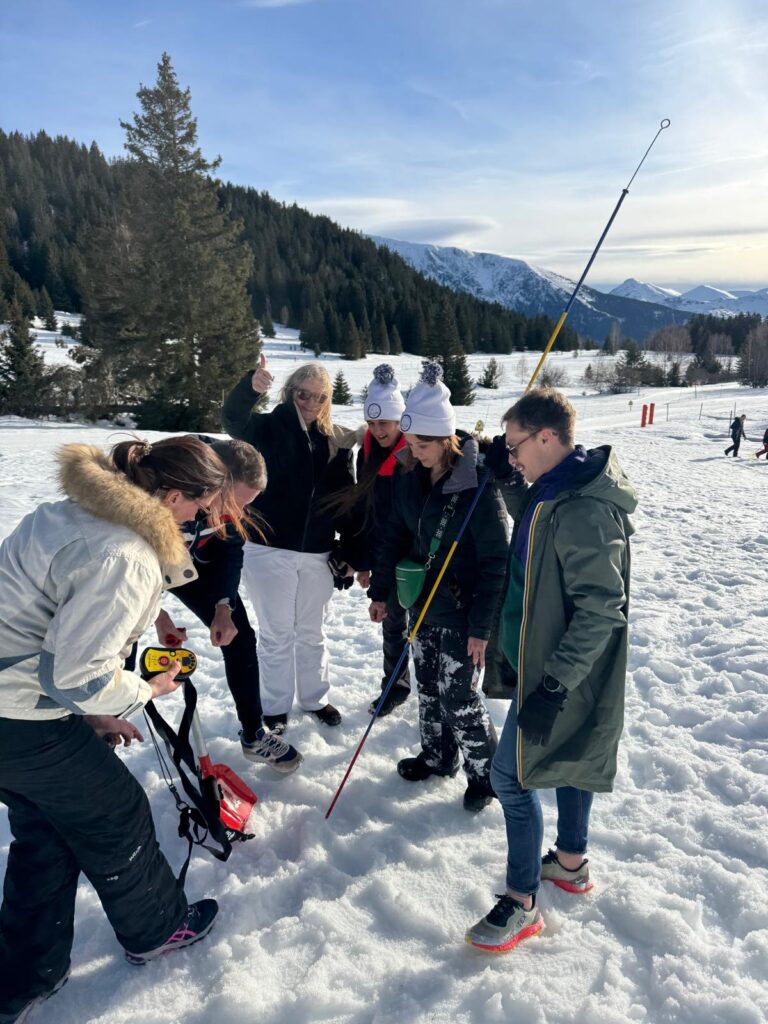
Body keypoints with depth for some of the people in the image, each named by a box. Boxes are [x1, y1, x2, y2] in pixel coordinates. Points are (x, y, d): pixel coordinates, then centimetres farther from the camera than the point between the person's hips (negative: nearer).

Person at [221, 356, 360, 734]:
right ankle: (275, 707, 25)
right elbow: (232, 419, -27)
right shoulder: (269, 427, -5)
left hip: (317, 553, 4)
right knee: (276, 635, 9)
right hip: (270, 550, -3)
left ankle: (315, 698, 36)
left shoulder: (334, 440, 6)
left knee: (312, 633, 18)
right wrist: (250, 386, -46)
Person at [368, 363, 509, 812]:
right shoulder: (411, 476, -2)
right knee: (429, 686, 19)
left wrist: (481, 625, -20)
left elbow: (495, 560, -20)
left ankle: (486, 773, 26)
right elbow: (396, 534, 9)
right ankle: (437, 756, 41)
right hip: (423, 602, 7)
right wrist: (381, 591, 11)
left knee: (458, 696, 3)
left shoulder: (478, 483, -22)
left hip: (461, 610, -6)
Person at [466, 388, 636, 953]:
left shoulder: (583, 510, -28)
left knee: (511, 775, 0)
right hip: (556, 666, 10)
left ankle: (522, 903, 18)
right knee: (570, 761, 23)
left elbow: (601, 610, -28)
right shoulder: (556, 490, 4)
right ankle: (570, 862, 44)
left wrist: (554, 686, -27)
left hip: (563, 676, -10)